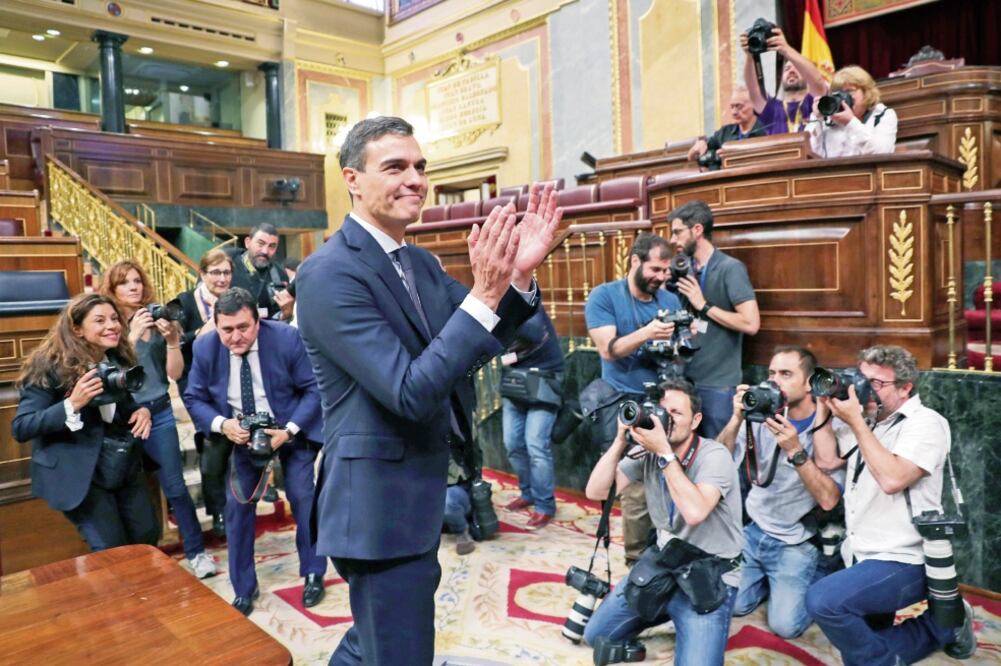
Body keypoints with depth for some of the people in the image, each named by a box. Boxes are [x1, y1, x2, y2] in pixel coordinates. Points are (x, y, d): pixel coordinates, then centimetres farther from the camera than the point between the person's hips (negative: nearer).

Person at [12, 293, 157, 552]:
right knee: (112, 550, -2)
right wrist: (72, 404, -32)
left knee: (147, 536, 11)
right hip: (78, 472, -6)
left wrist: (142, 410, -8)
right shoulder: (51, 365, -16)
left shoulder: (120, 359, 2)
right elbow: (20, 428, -19)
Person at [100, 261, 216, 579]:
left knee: (175, 487, 2)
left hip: (159, 413, 0)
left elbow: (175, 373, -2)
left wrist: (172, 340, -17)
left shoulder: (158, 319, 0)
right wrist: (133, 335, -23)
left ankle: (196, 551, 14)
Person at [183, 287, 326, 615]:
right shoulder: (205, 348, -13)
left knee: (304, 498, -6)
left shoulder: (287, 338, -22)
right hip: (241, 432, 3)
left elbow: (314, 389, -16)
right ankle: (243, 588, 18)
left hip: (291, 429, -2)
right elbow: (194, 399, -4)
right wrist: (223, 425, -24)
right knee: (237, 505, -1)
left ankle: (313, 574, 18)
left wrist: (289, 431, -25)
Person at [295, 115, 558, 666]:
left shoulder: (420, 262, 7)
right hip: (379, 502, -9)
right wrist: (484, 293, -31)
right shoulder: (329, 273, -20)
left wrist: (518, 275, -10)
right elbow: (410, 393, -26)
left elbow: (477, 346, 6)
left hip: (418, 492, 9)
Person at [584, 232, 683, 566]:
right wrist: (647, 332, -24)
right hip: (629, 404, -4)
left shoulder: (671, 300, 10)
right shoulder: (603, 296, -4)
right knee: (637, 487, -2)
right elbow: (608, 349, -13)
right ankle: (637, 558, 14)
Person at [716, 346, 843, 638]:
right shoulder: (762, 416, -4)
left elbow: (828, 499, -22)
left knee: (785, 624, -13)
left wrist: (795, 451, -32)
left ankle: (813, 581, 17)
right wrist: (737, 419, -25)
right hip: (751, 531, 3)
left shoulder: (830, 429, -13)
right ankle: (767, 580, 23)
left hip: (796, 543, -3)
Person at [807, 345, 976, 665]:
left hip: (902, 563, -8)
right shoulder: (867, 422, 10)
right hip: (862, 556, 8)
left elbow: (892, 479, -27)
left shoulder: (925, 423, -13)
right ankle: (941, 624, 24)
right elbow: (827, 460, 7)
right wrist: (825, 405, 1)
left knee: (822, 600, -28)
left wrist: (855, 422, -22)